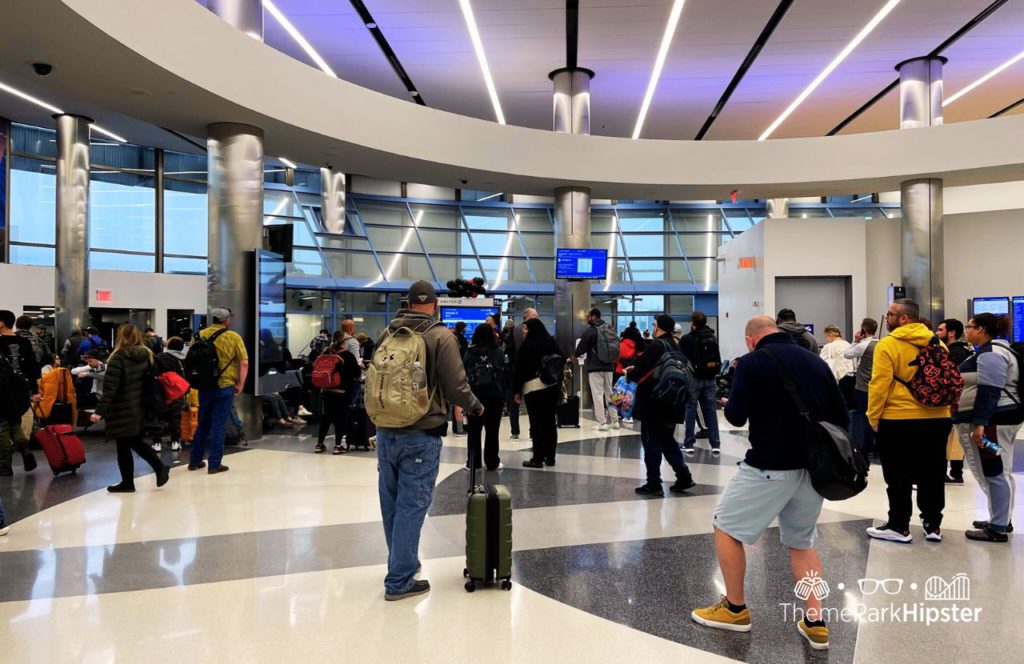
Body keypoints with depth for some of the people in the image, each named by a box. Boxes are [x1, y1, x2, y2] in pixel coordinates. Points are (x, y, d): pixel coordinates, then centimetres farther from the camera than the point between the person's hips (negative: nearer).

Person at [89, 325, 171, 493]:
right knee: (136, 442, 19)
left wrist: (100, 411, -19)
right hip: (139, 408, 7)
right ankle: (160, 467, 6)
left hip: (123, 411, -7)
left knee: (123, 447, 5)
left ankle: (127, 483, 15)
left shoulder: (118, 357, -14)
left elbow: (110, 388, -19)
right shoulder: (147, 355, 6)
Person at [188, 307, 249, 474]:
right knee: (218, 426, 3)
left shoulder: (201, 335, 3)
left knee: (203, 423, 18)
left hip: (204, 386, 4)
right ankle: (214, 464, 7)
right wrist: (240, 384, -1)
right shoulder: (233, 337, -8)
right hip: (225, 386, -4)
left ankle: (195, 460, 26)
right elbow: (244, 362, -11)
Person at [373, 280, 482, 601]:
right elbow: (456, 386, -13)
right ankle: (399, 580, 9)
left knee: (391, 503, 17)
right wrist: (475, 406, 6)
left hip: (386, 432, 6)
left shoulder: (387, 333, 5)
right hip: (421, 435, -5)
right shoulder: (441, 336, -10)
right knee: (411, 506, 2)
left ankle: (403, 562, 36)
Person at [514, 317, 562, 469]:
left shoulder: (527, 346, -7)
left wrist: (517, 390, 0)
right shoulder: (552, 343, 8)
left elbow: (520, 369, -7)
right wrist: (559, 383, 19)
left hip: (533, 387, -6)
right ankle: (550, 457, 14)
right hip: (553, 386, 6)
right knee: (550, 421, 9)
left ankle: (538, 459, -2)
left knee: (536, 423, -3)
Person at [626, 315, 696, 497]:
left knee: (651, 442, 1)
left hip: (653, 403, -8)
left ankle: (653, 484, 6)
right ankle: (684, 477, 17)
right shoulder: (674, 346, 10)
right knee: (667, 440, 18)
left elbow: (641, 370, -18)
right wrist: (636, 369, 15)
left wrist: (630, 374, 3)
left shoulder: (656, 345, -15)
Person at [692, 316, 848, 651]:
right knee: (802, 540, 23)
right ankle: (815, 621, 19)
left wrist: (730, 404, 11)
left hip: (770, 465, -6)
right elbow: (841, 418, 9)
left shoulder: (752, 362, -8)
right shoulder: (816, 361, 8)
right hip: (813, 466, 6)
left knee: (726, 527, 13)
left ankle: (735, 608, 21)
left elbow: (736, 417, -12)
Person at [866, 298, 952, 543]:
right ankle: (933, 525, 21)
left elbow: (879, 385, -16)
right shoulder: (938, 343, 8)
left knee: (898, 477, 4)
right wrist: (945, 410, 23)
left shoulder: (888, 345, -12)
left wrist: (873, 417, -7)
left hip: (898, 420, -6)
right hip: (937, 419, 6)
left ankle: (899, 526, 10)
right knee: (932, 475, 14)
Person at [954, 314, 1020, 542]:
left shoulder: (990, 354, -16)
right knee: (998, 472, 15)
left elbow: (990, 391, -24)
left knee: (993, 473, -6)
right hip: (995, 420, 11)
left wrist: (980, 423, -27)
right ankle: (1002, 520, 24)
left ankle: (998, 528, -1)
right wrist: (980, 421, 27)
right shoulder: (992, 351, 17)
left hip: (991, 421, -11)